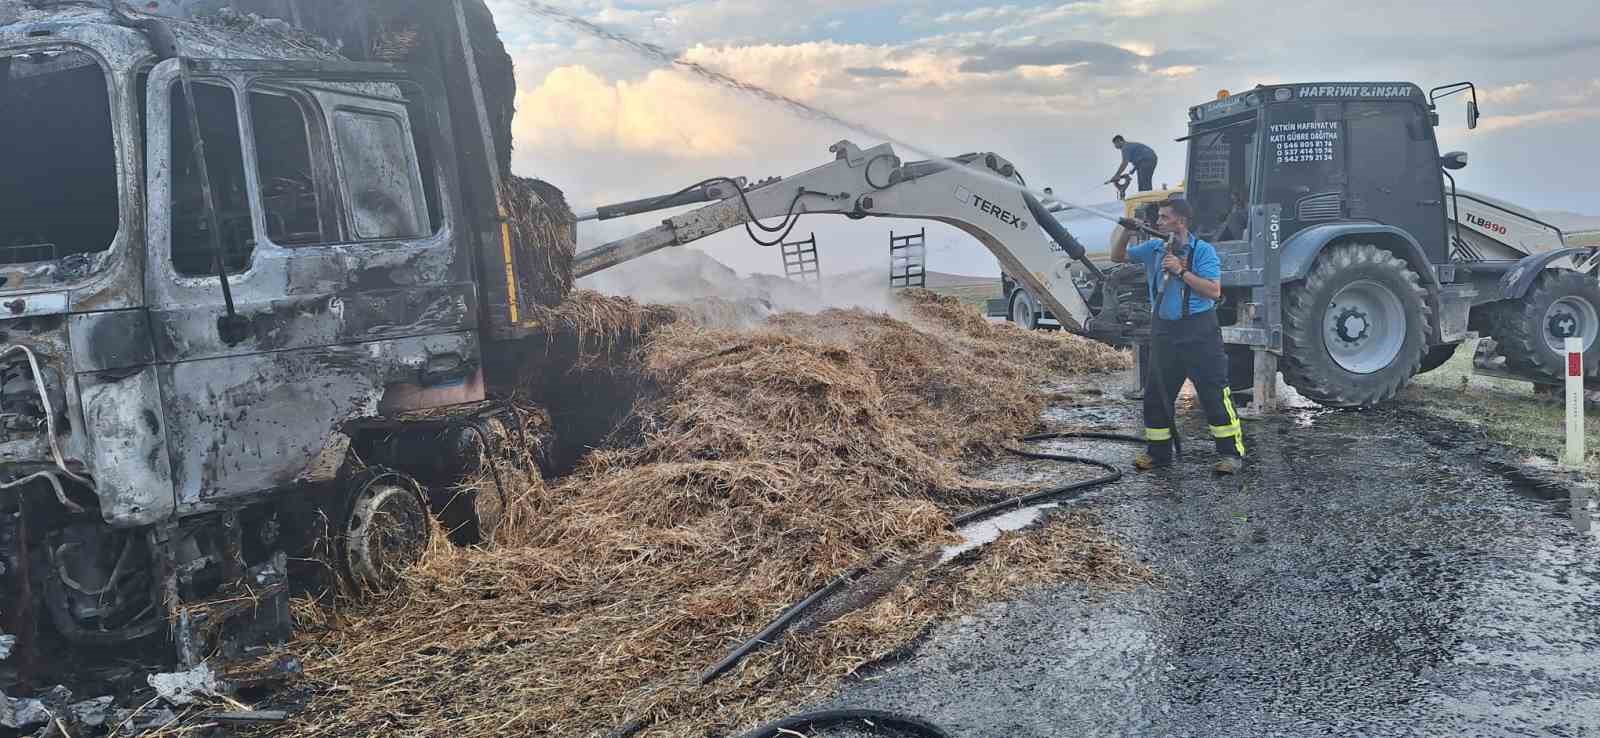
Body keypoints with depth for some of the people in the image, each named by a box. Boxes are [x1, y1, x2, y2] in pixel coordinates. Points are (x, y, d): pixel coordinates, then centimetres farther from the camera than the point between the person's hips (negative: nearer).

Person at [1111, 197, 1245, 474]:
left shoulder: (1203, 251, -7)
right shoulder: (1154, 248, 9)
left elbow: (1213, 291, -16)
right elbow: (1117, 257, 17)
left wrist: (1181, 271, -19)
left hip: (1199, 330, -6)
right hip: (1164, 329, 6)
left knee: (1214, 393, -5)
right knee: (1157, 394, 11)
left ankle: (1232, 453, 3)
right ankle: (1158, 451, 23)